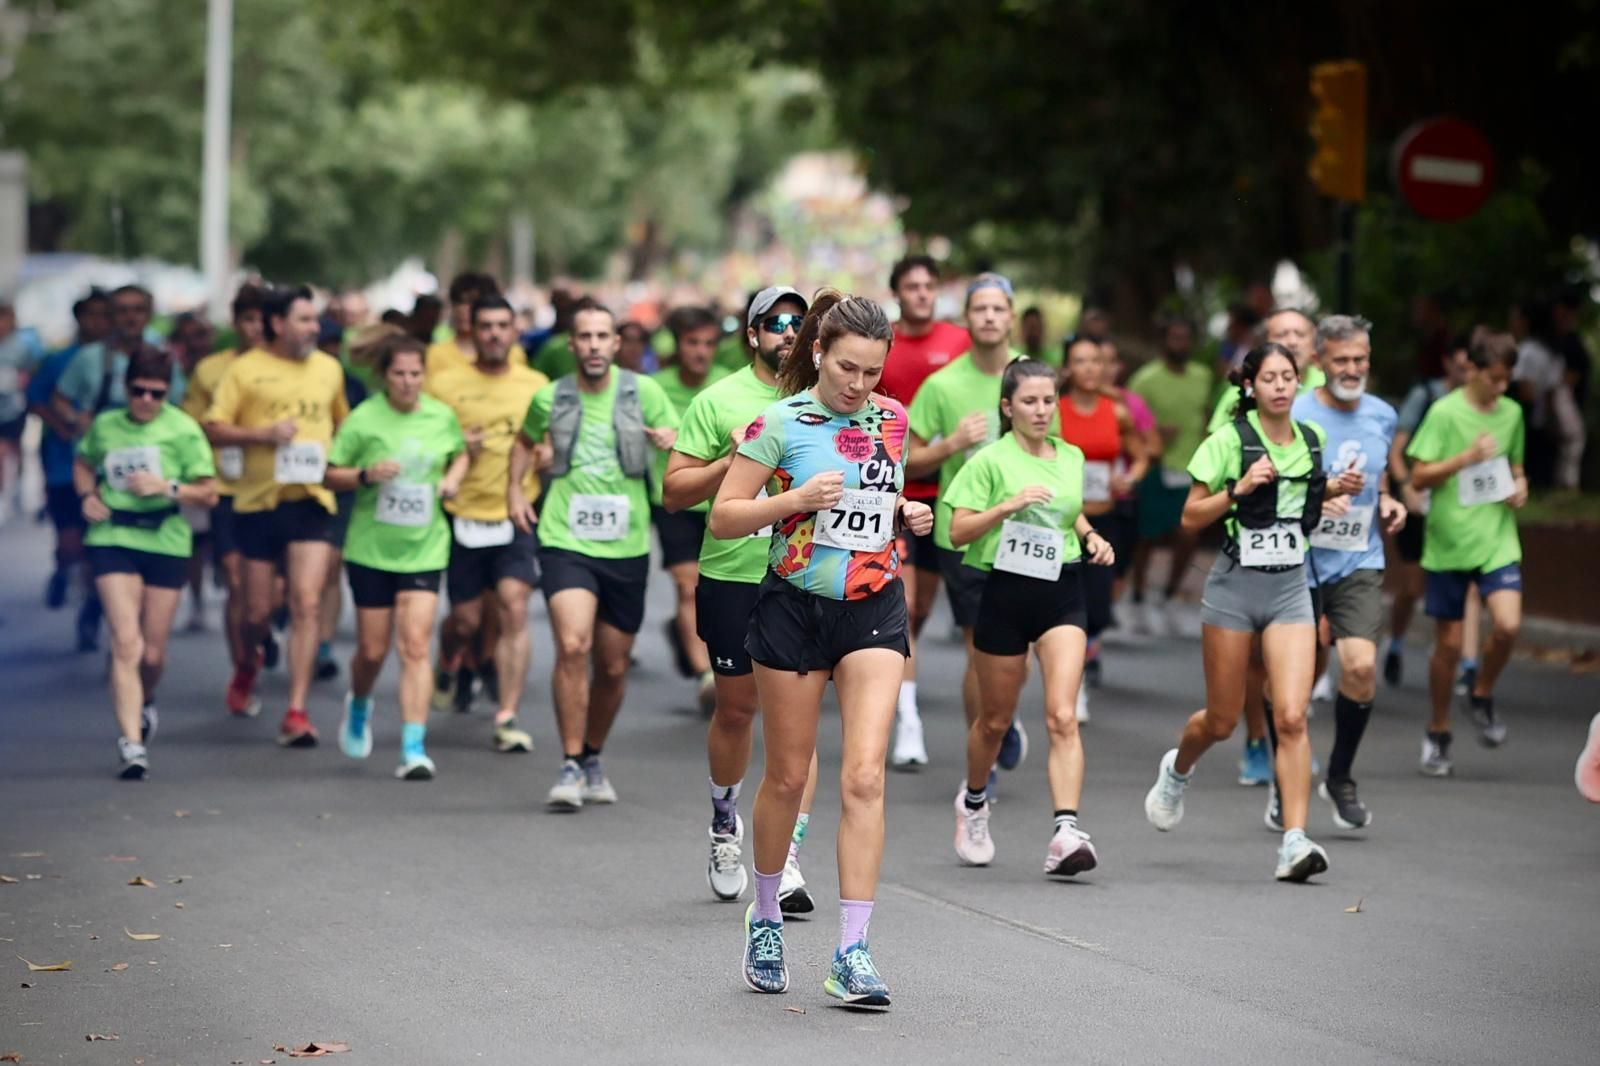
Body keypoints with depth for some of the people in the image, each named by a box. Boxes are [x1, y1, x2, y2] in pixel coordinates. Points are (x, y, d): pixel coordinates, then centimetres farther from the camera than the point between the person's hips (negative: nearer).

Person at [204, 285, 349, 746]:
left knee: (307, 604, -12)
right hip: (258, 500, -2)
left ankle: (296, 713, -10)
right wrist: (262, 434, -18)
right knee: (258, 611, 5)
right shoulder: (246, 369, -1)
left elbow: (343, 423, 23)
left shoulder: (329, 368, 10)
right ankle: (247, 665, 41)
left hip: (312, 500, 2)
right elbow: (213, 429, -4)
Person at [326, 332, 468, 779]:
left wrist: (453, 478, 0)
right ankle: (359, 705, 42)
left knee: (415, 645, -11)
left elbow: (460, 454, 21)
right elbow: (330, 475, -2)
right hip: (371, 546, -1)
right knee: (373, 649, 7)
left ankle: (414, 749, -12)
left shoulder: (443, 417, 2)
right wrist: (366, 475, -21)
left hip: (424, 546, 1)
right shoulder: (363, 419, -7)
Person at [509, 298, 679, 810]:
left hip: (626, 547, 1)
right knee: (572, 645, -22)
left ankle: (593, 758, 33)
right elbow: (525, 441, 25)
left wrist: (673, 442, -18)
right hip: (566, 542, -1)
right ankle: (570, 765, -16)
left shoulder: (644, 393, 1)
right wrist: (514, 489, 11)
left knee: (613, 668, 10)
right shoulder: (550, 399, 4)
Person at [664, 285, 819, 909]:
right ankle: (725, 824, 38)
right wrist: (730, 462, -14)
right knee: (735, 710, 12)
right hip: (732, 577, -1)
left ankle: (787, 863, -5)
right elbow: (673, 491, 0)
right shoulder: (719, 401, 1)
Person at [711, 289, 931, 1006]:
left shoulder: (891, 418, 6)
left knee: (864, 776, -10)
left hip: (875, 608, 3)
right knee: (788, 777, 8)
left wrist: (908, 513, 4)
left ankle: (852, 954, -12)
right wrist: (796, 500, -22)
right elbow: (723, 518, -8)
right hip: (795, 608, -2)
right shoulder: (780, 422, -8)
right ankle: (765, 919, 32)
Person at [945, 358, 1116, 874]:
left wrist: (1091, 537, 6)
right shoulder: (991, 460, -6)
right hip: (1005, 592, -2)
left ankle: (1067, 831, -21)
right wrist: (1008, 506, -22)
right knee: (997, 717, 12)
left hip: (1062, 591, 3)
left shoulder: (1071, 458, 9)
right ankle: (974, 802, 40)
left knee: (1063, 716, -13)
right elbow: (958, 531, -10)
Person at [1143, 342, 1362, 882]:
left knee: (1291, 717, -13)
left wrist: (1336, 488, 5)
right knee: (1221, 721, 9)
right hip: (1235, 585, -2)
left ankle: (1294, 842, -14)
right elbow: (1191, 517, -5)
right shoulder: (1229, 440, -8)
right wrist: (1239, 489, -20)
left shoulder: (1311, 439, 5)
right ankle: (1177, 769, 44)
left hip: (1290, 588, 3)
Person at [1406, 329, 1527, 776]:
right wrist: (1466, 457, -19)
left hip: (1497, 540, 3)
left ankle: (1482, 696, 11)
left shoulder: (1512, 413, 7)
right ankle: (1438, 735, 21)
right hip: (1448, 540, -3)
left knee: (1508, 625, -18)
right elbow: (1419, 476, -8)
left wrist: (1519, 485, 2)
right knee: (1449, 642, 4)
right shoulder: (1445, 413, -7)